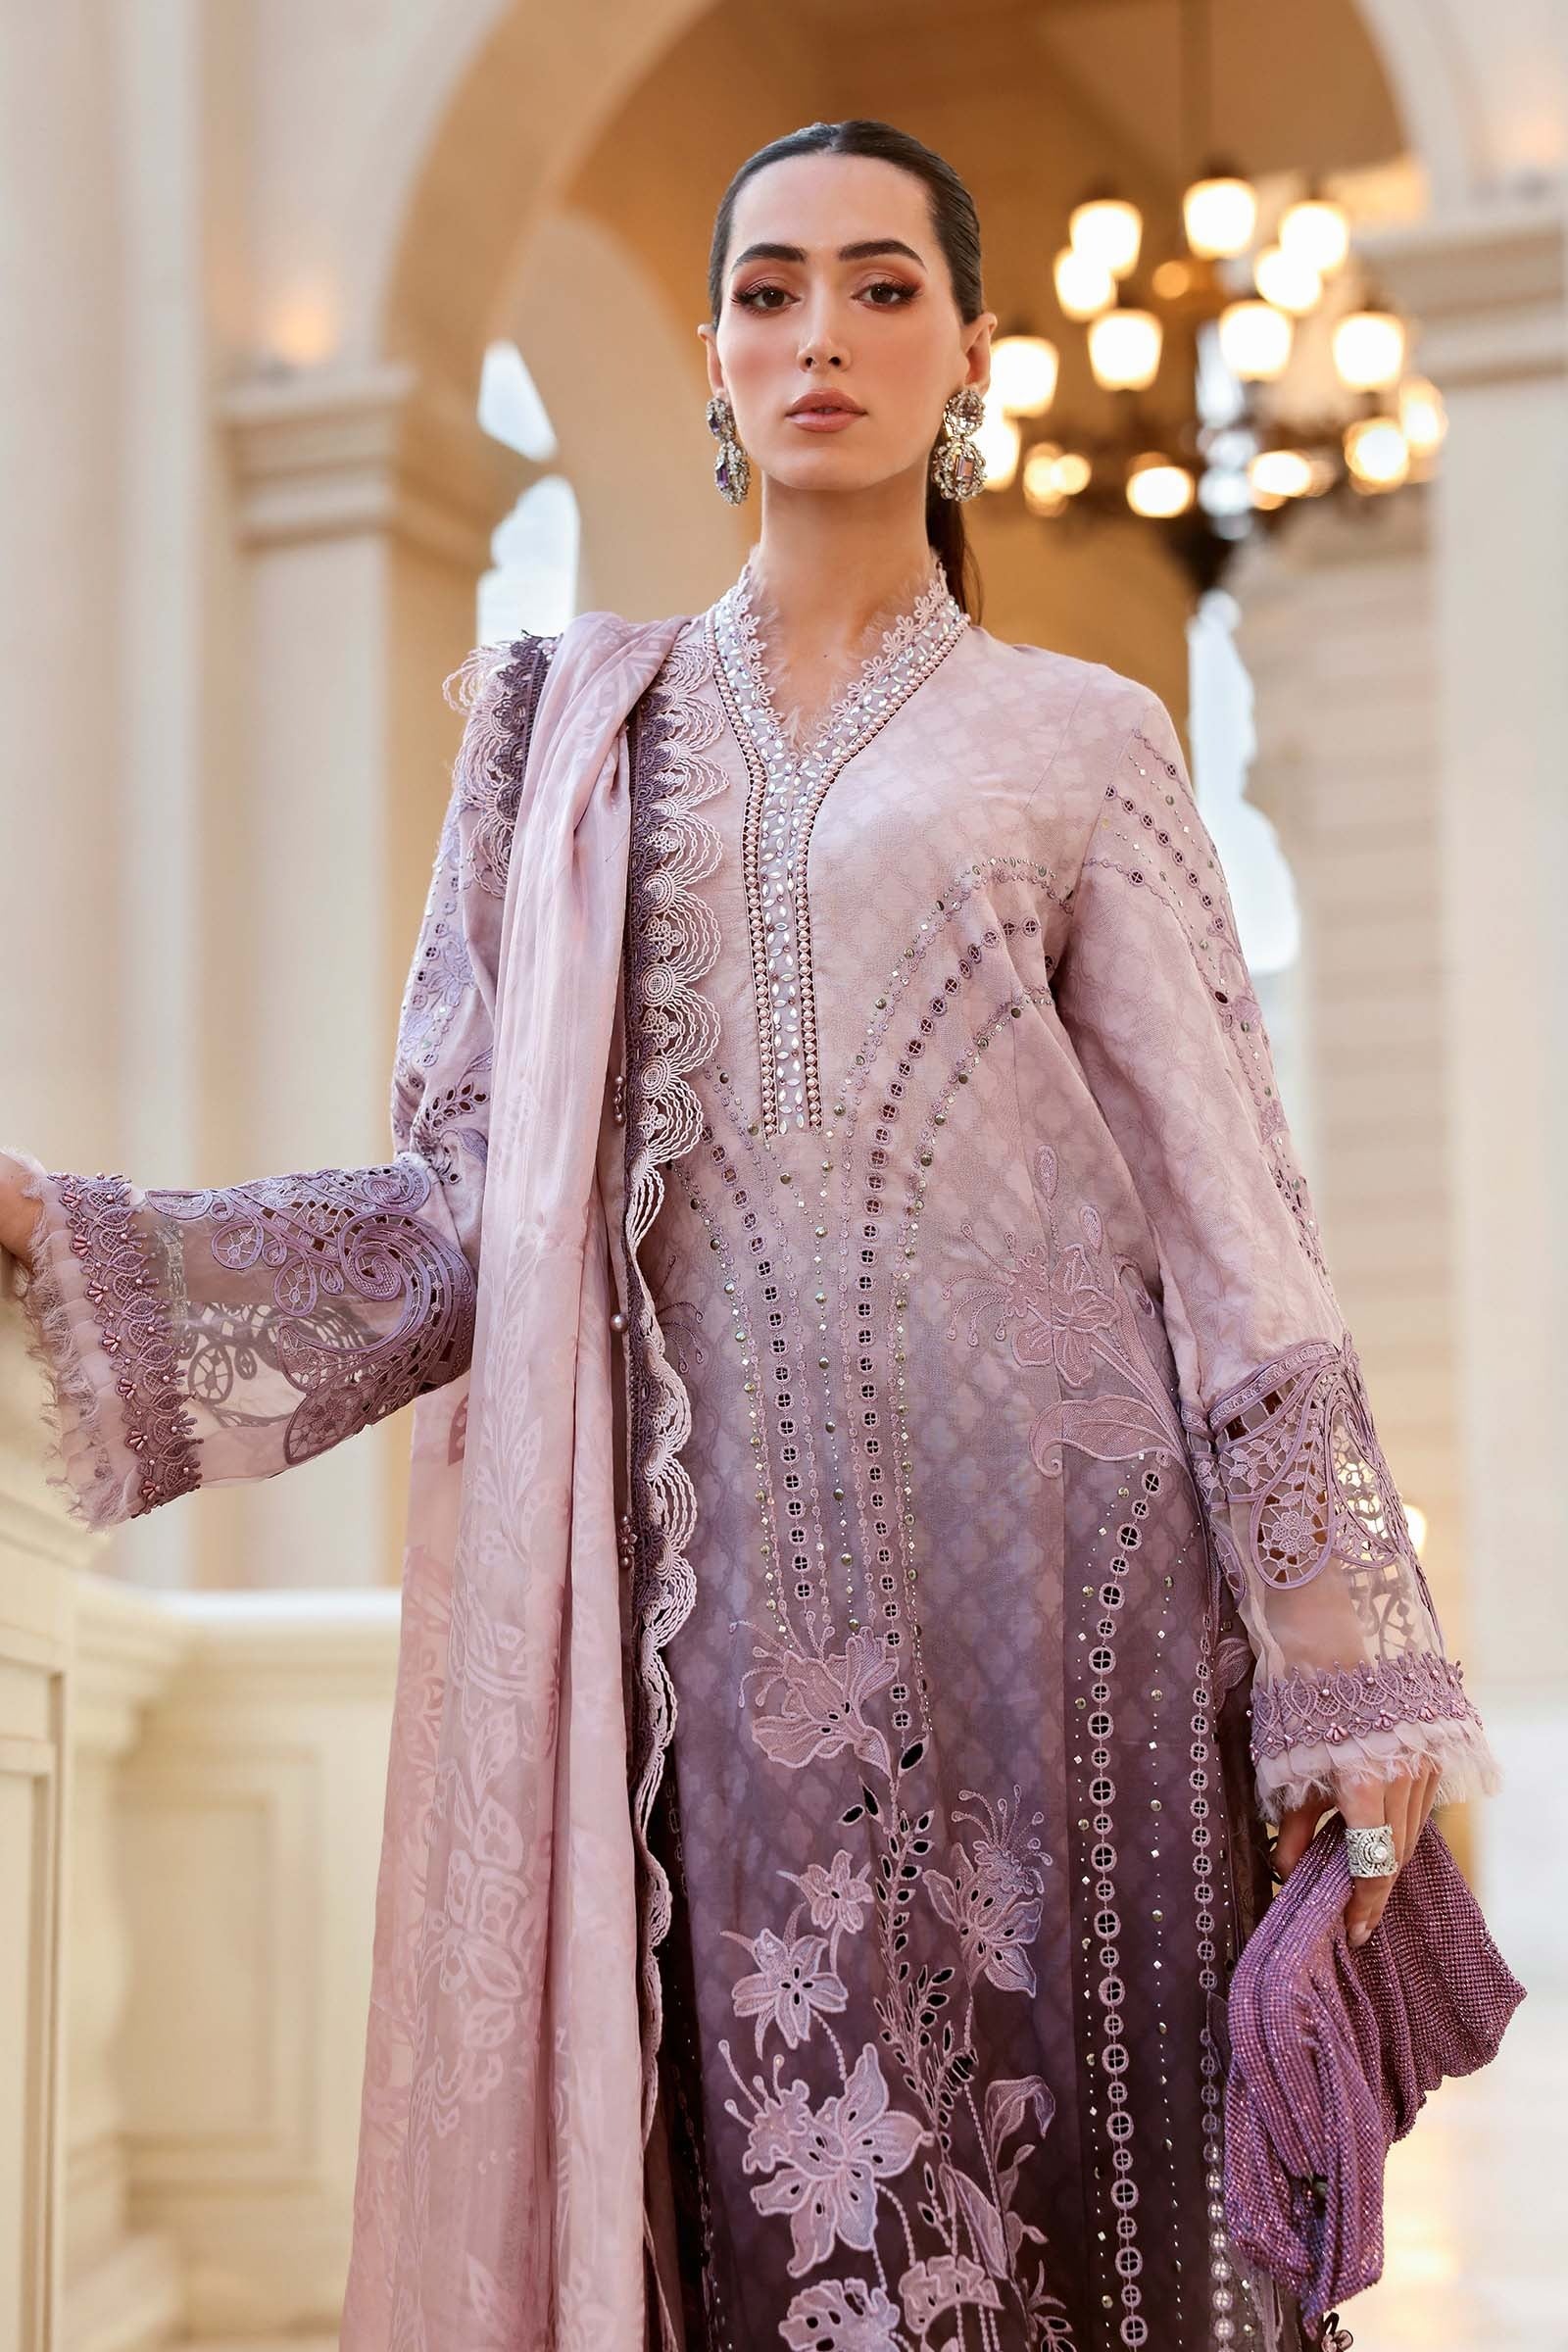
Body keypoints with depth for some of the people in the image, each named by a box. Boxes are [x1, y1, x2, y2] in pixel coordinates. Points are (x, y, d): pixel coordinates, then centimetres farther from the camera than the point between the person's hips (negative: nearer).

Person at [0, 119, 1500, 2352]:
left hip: (1034, 1561, -1)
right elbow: (467, 1200, 9)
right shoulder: (572, 725, 14)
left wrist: (1352, 1682, -4)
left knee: (1037, 2164, -1)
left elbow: (1231, 1219, 3)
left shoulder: (1080, 740, 9)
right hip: (715, 1570, 1)